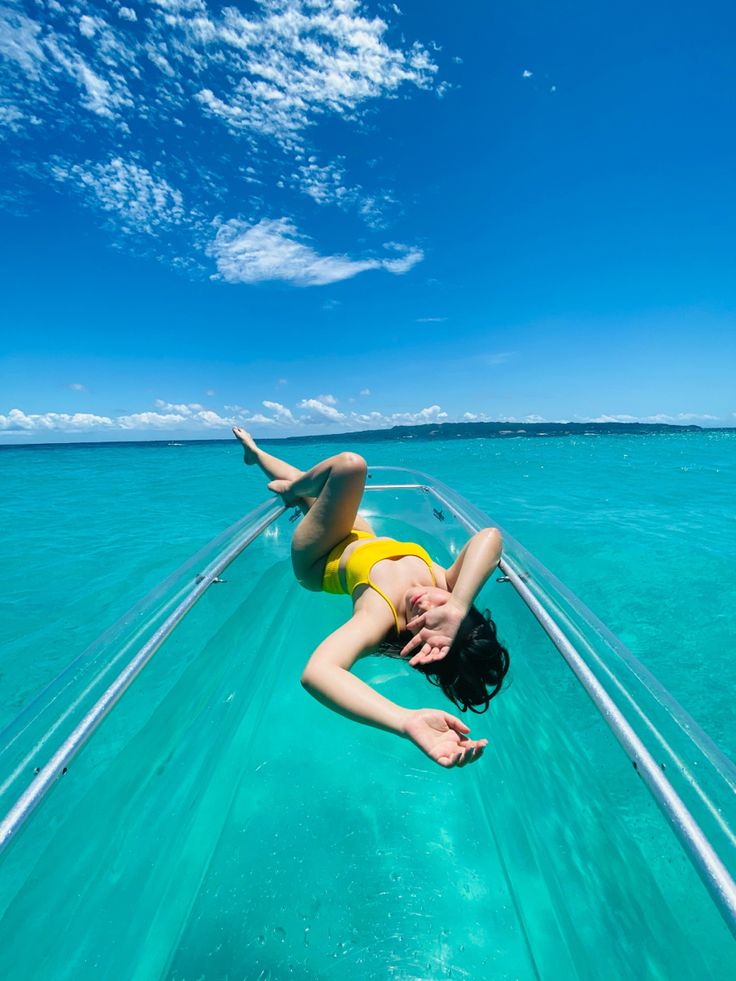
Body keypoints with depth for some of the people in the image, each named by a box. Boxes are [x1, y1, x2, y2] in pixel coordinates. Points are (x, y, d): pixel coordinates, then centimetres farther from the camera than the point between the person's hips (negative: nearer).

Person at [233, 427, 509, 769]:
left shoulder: (381, 614, -46)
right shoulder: (448, 586, -33)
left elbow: (315, 673, -65)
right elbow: (489, 536, -47)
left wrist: (407, 721, -70)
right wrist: (458, 608, -53)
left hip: (319, 561, -4)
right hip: (361, 539, 5)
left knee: (350, 465, -23)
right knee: (305, 486, 24)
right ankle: (255, 452, 60)